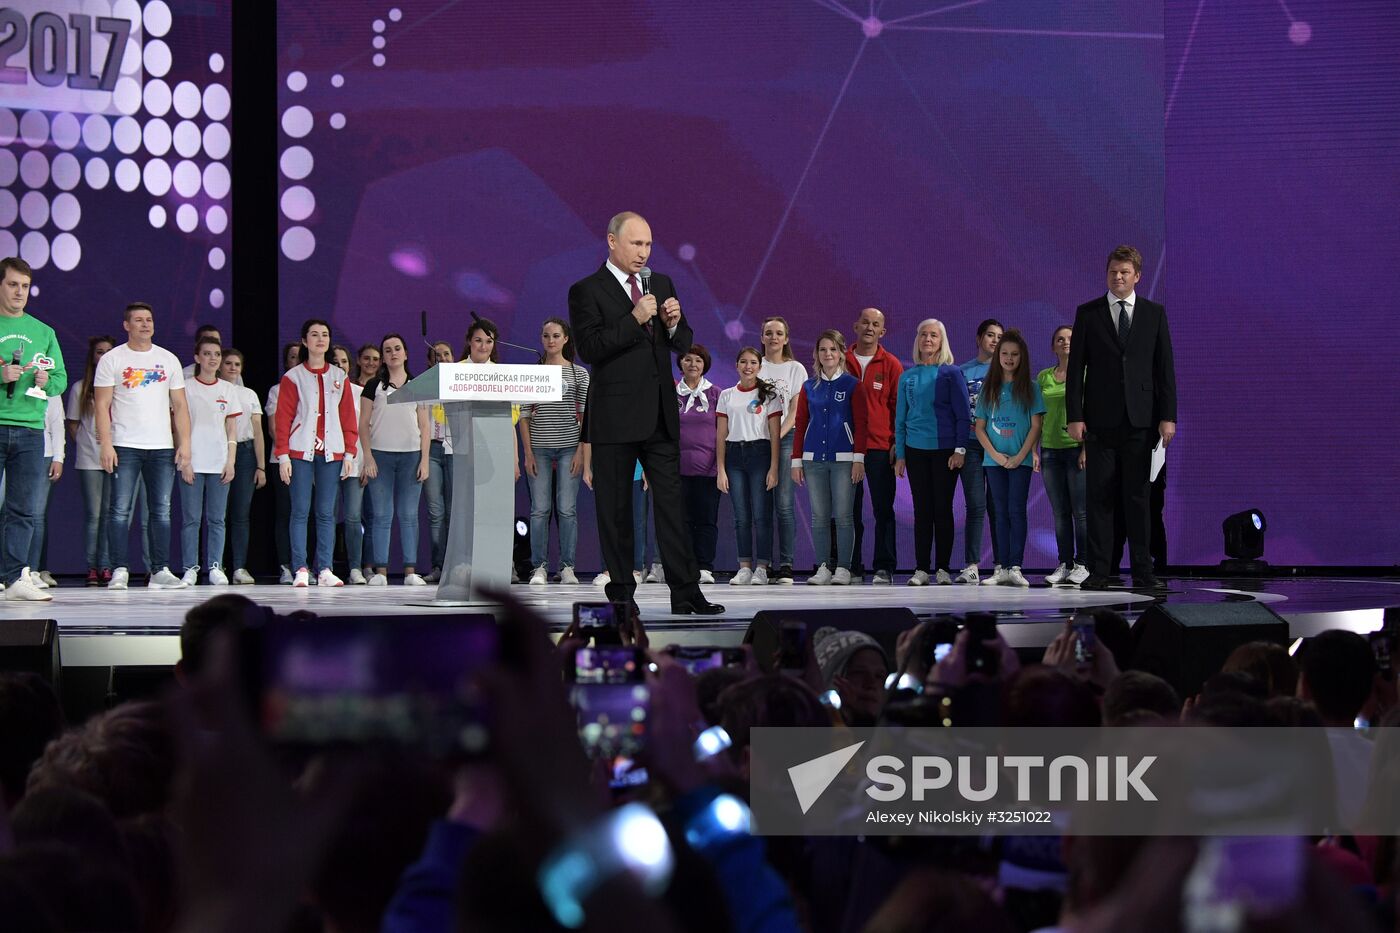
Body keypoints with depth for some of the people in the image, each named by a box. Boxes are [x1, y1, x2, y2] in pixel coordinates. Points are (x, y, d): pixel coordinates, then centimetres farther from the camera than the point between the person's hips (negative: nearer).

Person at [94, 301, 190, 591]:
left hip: (162, 447, 3)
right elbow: (102, 405, -1)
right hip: (124, 447, -3)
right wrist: (105, 444, -11)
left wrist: (184, 444, 2)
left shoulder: (168, 360, 12)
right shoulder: (112, 359, 3)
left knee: (162, 511, 1)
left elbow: (180, 406, 12)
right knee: (120, 510, -5)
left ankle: (160, 571, 5)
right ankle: (119, 571, -2)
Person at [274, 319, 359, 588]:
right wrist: (282, 455, -8)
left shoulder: (339, 377, 12)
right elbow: (283, 418, 0)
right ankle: (300, 571, -4)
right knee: (300, 511, -4)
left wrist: (349, 453, 3)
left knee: (326, 513, 1)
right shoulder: (293, 377, 4)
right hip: (300, 452, -2)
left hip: (331, 453, 2)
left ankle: (325, 570, 2)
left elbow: (348, 417, 11)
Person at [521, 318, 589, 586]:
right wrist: (528, 452, -2)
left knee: (567, 509, -2)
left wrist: (580, 451, -6)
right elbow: (524, 416, 6)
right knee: (540, 509, -1)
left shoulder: (579, 373, 6)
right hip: (539, 448, 1)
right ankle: (539, 567, 4)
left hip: (569, 447, -1)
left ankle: (567, 567, 4)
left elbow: (585, 415, 3)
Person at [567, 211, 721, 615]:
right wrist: (635, 319, -19)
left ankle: (685, 592, 0)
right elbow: (589, 348, -14)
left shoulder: (662, 284, 14)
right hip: (615, 415, -4)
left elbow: (683, 344, 17)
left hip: (661, 413, 4)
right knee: (615, 508, 3)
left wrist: (674, 323, -5)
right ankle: (621, 593, 10)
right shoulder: (586, 291, -3)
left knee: (672, 502, 1)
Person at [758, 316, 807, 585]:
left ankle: (785, 565, -8)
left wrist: (778, 436, -11)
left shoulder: (796, 369, 8)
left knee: (783, 504, -9)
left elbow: (795, 411, 3)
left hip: (785, 438, -2)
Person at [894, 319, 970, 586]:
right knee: (921, 510, 3)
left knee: (943, 509, 1)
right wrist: (900, 454, 7)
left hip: (945, 450, -2)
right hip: (916, 450, 3)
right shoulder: (908, 377, 9)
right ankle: (921, 569, 6)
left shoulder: (951, 373, 0)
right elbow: (900, 418, 12)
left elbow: (963, 413, -1)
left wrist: (960, 449, -9)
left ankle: (943, 569, 6)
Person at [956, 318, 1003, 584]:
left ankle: (1002, 565, 3)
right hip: (972, 445, 0)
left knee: (997, 505, 0)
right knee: (975, 505, -5)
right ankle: (971, 566, -6)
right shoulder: (963, 372, 11)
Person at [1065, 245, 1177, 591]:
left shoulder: (1155, 313, 7)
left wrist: (1168, 416, -2)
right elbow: (1076, 368, 2)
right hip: (1100, 420, 0)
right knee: (1099, 497, 0)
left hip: (1140, 420, 0)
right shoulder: (1087, 313, 5)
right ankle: (1099, 571, 3)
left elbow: (1165, 367, 5)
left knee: (1138, 497, 3)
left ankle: (1143, 572, 6)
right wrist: (1074, 416, -6)